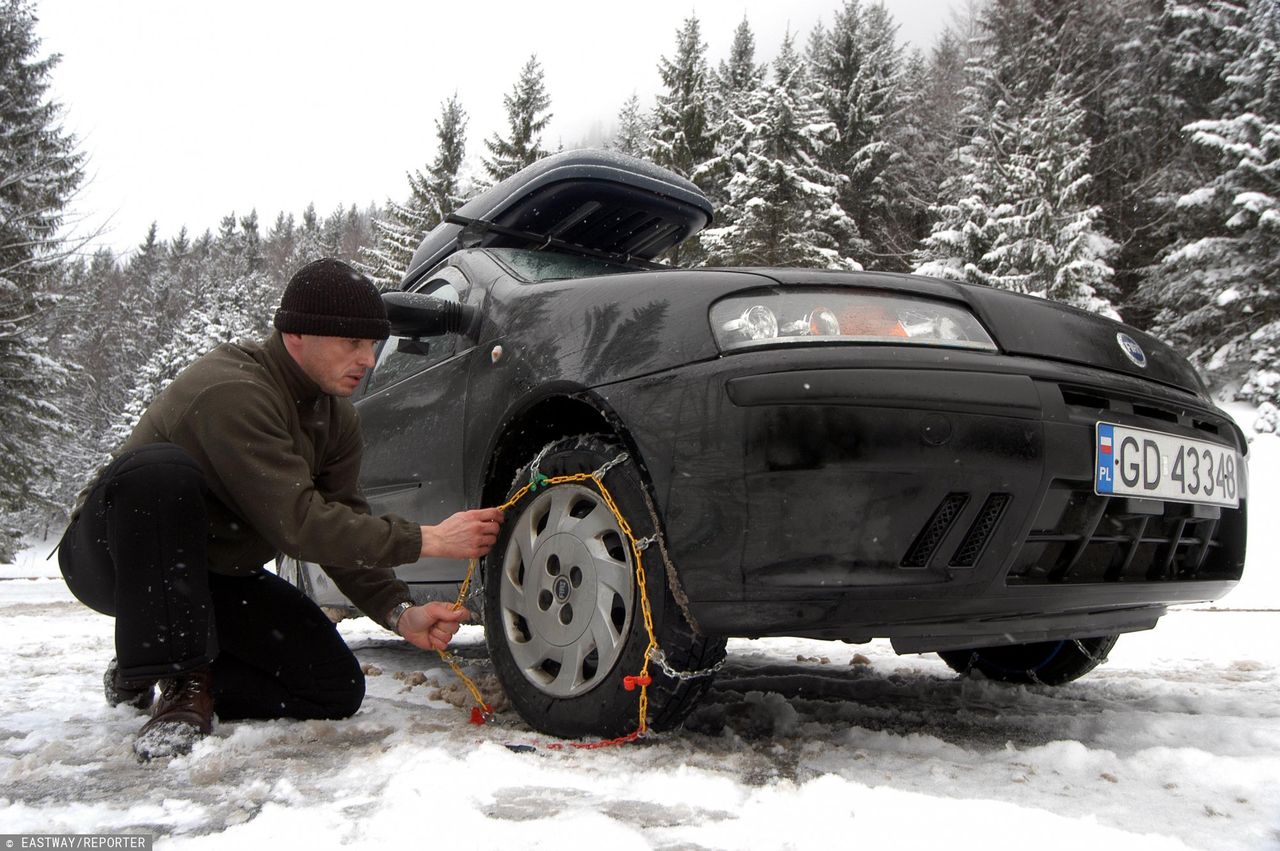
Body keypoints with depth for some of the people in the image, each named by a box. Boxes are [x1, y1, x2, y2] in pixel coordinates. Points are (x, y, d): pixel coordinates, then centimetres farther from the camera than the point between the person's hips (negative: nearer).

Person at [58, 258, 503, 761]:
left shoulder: (336, 419, -1)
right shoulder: (231, 392, -28)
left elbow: (344, 530, -3)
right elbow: (298, 523, -33)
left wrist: (401, 612, -19)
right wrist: (427, 540, -30)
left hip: (220, 577, 7)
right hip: (118, 558, -7)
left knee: (336, 691, -7)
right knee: (160, 470, -39)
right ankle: (176, 680, -26)